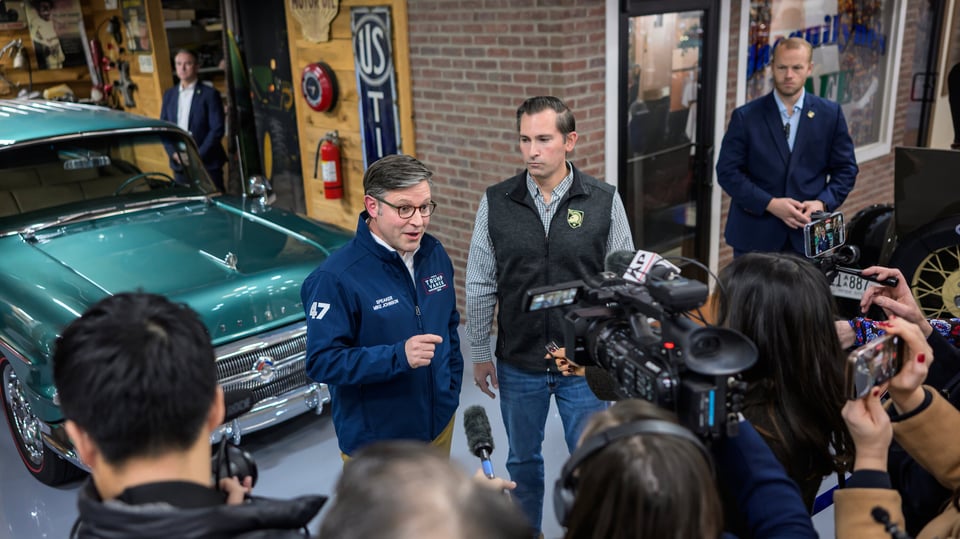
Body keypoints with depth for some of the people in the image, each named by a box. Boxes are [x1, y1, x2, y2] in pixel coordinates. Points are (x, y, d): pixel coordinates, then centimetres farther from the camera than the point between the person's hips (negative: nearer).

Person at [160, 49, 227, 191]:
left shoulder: (210, 94, -3)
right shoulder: (169, 95, 12)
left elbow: (217, 129, -9)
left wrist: (198, 156, -14)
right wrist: (173, 153, -3)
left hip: (207, 164, -4)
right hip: (179, 163, 4)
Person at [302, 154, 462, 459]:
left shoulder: (434, 253, -1)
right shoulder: (336, 278, -22)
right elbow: (322, 362, -22)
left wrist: (452, 390, 10)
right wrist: (398, 356, -33)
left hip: (441, 424, 6)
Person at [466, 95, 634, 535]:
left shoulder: (604, 201, -9)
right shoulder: (496, 203, -6)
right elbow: (480, 287, 0)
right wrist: (479, 354, 3)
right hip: (518, 363, 2)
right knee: (522, 458, 20)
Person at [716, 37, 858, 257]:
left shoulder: (830, 114, 4)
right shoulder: (745, 117, -2)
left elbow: (846, 169, 8)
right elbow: (728, 171, -6)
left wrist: (822, 203, -10)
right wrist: (770, 204, -16)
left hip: (808, 236, 2)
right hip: (754, 236, -1)